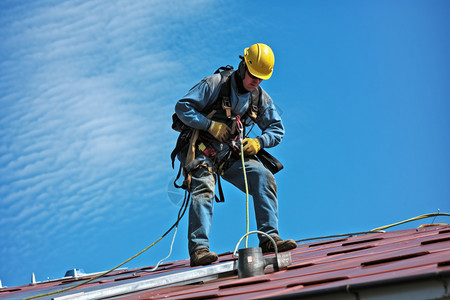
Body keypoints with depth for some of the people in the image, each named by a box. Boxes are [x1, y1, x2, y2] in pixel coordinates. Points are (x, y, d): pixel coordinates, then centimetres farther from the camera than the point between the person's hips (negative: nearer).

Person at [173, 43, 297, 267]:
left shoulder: (261, 98, 7)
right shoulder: (215, 84, -9)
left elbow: (277, 129, 13)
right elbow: (182, 107, -11)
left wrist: (258, 143, -8)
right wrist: (211, 125, -21)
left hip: (231, 154, 5)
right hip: (202, 150, -5)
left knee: (264, 178, -15)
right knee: (203, 189, -27)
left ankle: (269, 238, -16)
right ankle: (199, 249, -33)